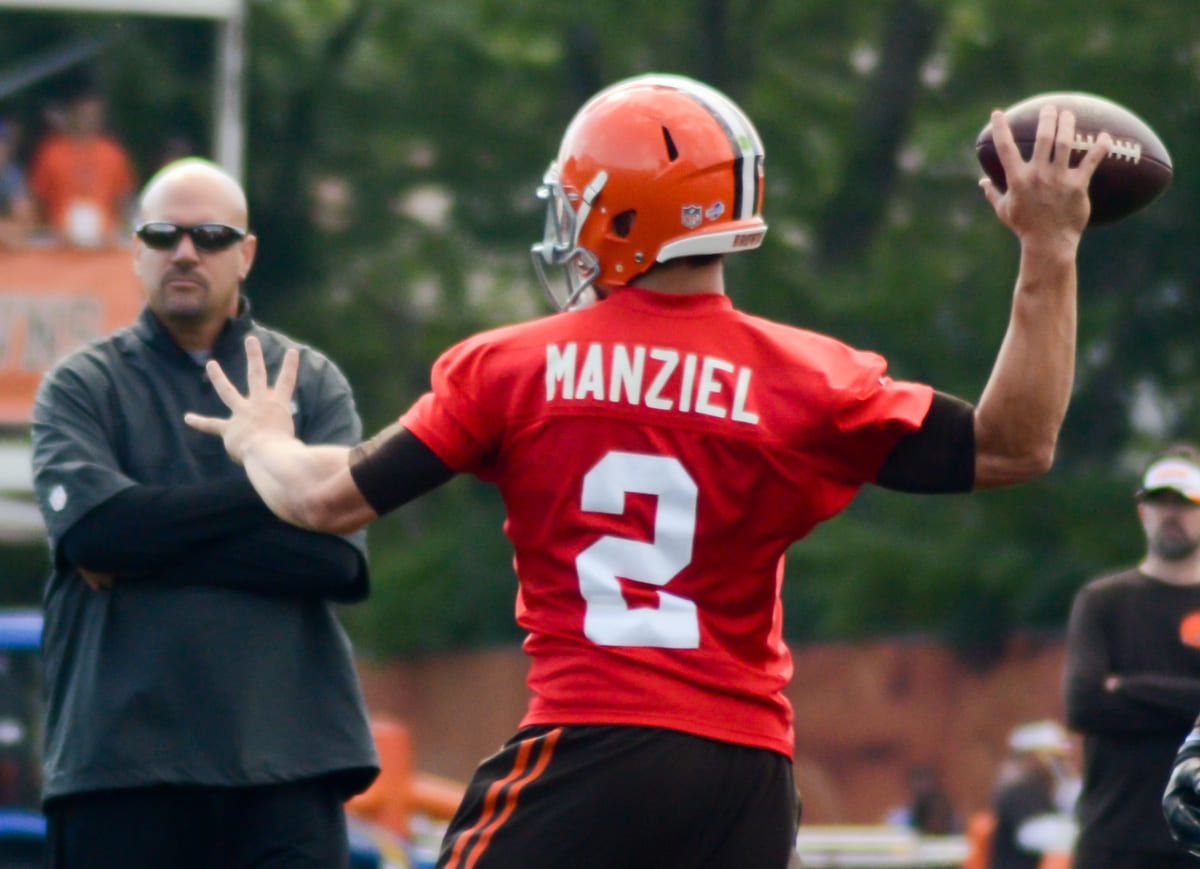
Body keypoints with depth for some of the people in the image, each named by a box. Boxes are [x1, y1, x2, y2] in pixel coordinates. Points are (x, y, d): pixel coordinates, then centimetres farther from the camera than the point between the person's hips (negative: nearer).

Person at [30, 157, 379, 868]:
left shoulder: (312, 384, 12)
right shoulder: (82, 387, 9)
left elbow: (340, 555, -4)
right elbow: (91, 523, -11)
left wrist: (148, 548, -7)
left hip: (287, 753, 1)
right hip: (123, 754, -1)